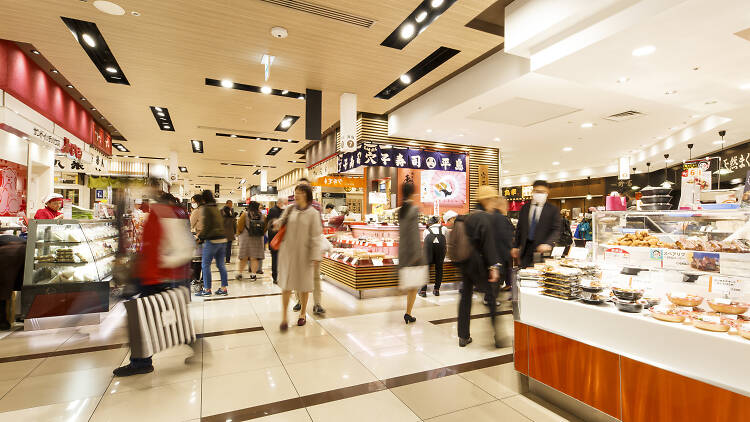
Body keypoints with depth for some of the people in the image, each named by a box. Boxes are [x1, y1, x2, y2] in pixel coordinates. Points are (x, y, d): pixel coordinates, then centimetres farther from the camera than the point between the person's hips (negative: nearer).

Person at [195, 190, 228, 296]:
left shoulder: (205, 208, -8)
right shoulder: (216, 208, 16)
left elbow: (205, 226, -13)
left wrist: (200, 236, 1)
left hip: (212, 240, -8)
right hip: (222, 239, 8)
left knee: (205, 265, 2)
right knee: (221, 264, 10)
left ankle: (207, 289, 7)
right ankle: (224, 288, 13)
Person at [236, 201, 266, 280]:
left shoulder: (245, 215, -5)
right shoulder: (262, 216, -1)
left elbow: (240, 227, -3)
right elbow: (265, 229, 5)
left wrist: (240, 233, 16)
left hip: (245, 238, 0)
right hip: (258, 239, 0)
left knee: (244, 257, 10)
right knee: (254, 258, 5)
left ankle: (239, 273, 14)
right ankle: (253, 274, 7)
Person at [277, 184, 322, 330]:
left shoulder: (313, 213, -6)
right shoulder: (289, 210, 3)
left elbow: (315, 237, -8)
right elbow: (281, 224, 20)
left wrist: (315, 256, -11)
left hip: (304, 254, -2)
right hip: (287, 252, 2)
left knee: (304, 285, 10)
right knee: (286, 284, 2)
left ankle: (303, 313, 30)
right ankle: (284, 317, 12)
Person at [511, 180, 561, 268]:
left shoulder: (553, 210, -1)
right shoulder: (524, 208, 10)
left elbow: (556, 230, -7)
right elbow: (519, 228, 13)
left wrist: (547, 244, -24)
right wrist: (515, 246, 8)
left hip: (542, 249, -3)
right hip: (526, 249, 3)